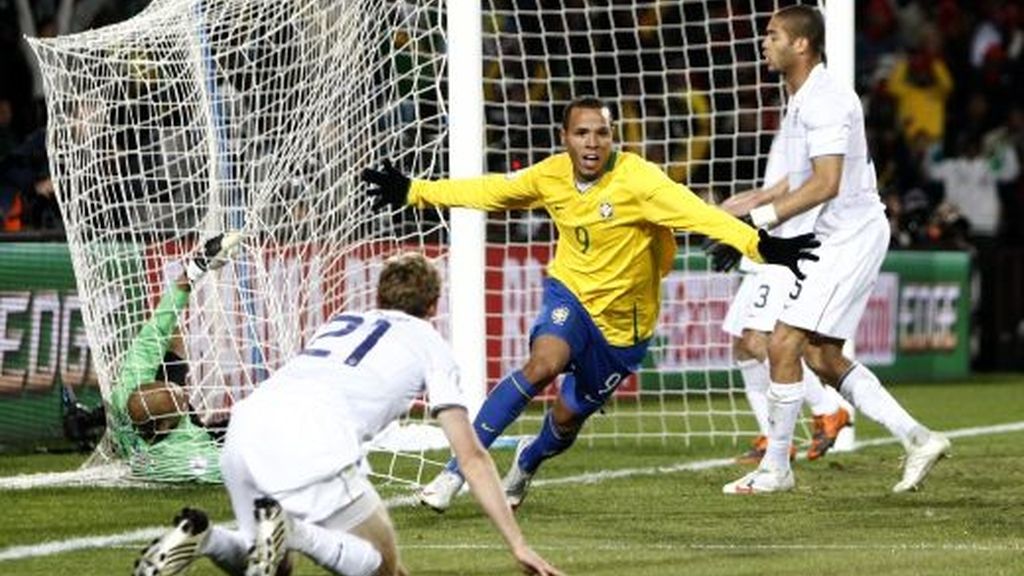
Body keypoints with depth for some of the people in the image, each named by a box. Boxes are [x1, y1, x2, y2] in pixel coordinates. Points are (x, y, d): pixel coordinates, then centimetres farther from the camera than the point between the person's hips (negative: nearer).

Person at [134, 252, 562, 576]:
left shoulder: (340, 322, 35)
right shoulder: (427, 341, 21)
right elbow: (472, 457, 17)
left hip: (243, 429, 6)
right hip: (313, 447, -6)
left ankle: (202, 537, -2)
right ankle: (291, 530, -18)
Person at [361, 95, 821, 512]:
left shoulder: (637, 179, -23)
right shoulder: (551, 176, -9)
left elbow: (697, 213, -35)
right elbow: (486, 192, 5)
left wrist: (760, 246, -49)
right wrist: (414, 192, 7)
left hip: (623, 322, -1)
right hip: (570, 293, 1)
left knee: (568, 417, 10)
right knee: (544, 363, -30)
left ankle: (528, 462, 49)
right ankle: (457, 469, -23)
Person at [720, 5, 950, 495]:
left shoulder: (825, 101, -18)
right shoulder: (800, 101, 14)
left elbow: (825, 184, -25)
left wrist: (762, 217, -21)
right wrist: (744, 205, 17)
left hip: (853, 235, -11)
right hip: (837, 237, 11)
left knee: (784, 344, -10)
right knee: (821, 356, 11)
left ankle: (775, 468, -2)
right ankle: (918, 439, 13)